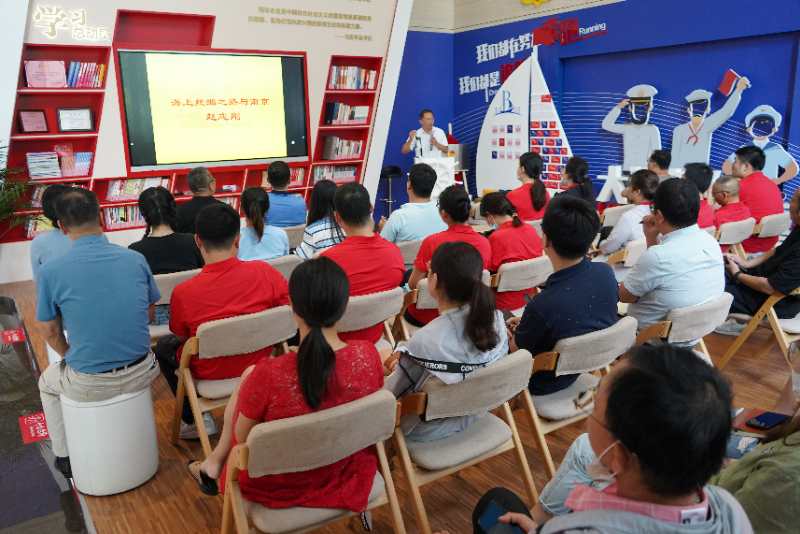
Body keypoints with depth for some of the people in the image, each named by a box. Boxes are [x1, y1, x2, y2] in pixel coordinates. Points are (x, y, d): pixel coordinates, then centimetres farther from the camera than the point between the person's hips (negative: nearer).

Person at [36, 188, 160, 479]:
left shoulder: (50, 271, -13)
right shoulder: (136, 259, -6)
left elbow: (51, 333, -1)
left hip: (89, 385, -2)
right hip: (141, 374, 2)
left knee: (48, 382, 33)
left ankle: (65, 457, 44)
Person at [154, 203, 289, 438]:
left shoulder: (183, 293, -25)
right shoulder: (264, 272, -23)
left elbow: (180, 335, -5)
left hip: (211, 374, -3)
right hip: (259, 362, 3)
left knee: (163, 346, 26)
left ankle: (194, 420, 25)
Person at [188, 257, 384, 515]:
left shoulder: (268, 375, -33)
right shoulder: (368, 356, -23)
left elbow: (242, 437, -13)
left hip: (277, 488, -3)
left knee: (249, 374, 20)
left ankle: (215, 463, 41)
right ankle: (215, 462, 44)